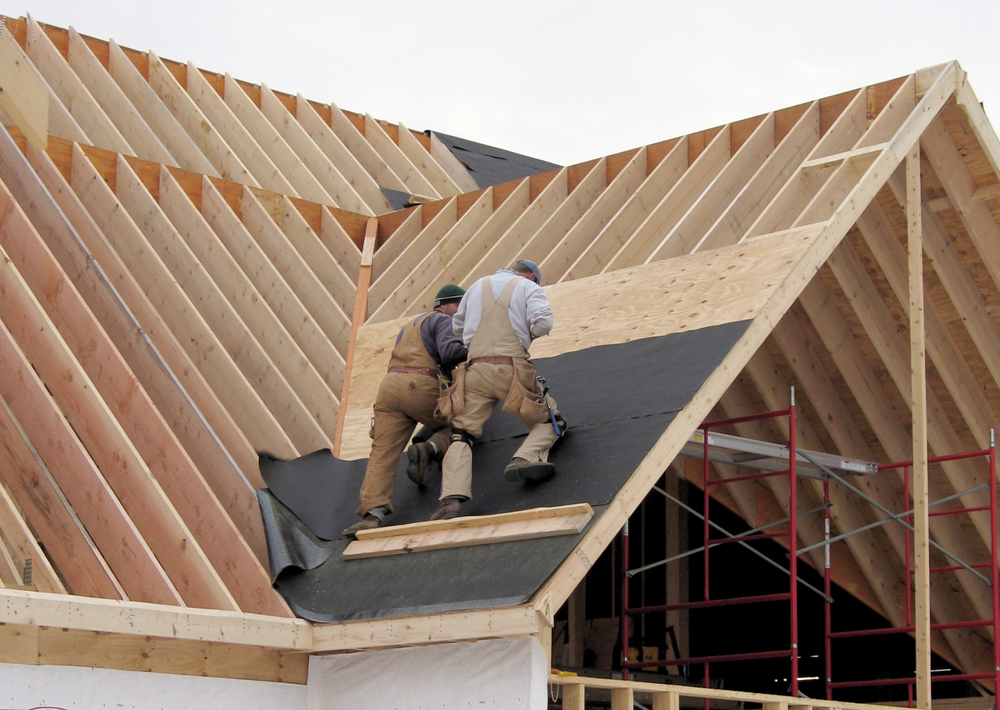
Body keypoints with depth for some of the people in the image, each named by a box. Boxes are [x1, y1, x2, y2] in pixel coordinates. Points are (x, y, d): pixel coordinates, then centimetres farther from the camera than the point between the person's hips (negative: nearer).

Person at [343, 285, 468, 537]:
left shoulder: (410, 325, 35)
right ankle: (429, 449, -11)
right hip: (421, 386, -6)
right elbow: (450, 351, -11)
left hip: (390, 386, 6)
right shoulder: (444, 321, 8)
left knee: (383, 453, -5)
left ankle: (372, 513, -22)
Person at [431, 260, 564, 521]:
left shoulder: (477, 286, 22)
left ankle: (452, 498, -14)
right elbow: (543, 322, -9)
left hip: (475, 369, 3)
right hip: (512, 369, -3)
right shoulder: (529, 287, 9)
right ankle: (525, 458, -15)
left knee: (461, 435, 5)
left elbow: (457, 328, 28)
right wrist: (527, 335, 12)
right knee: (548, 420, 14)